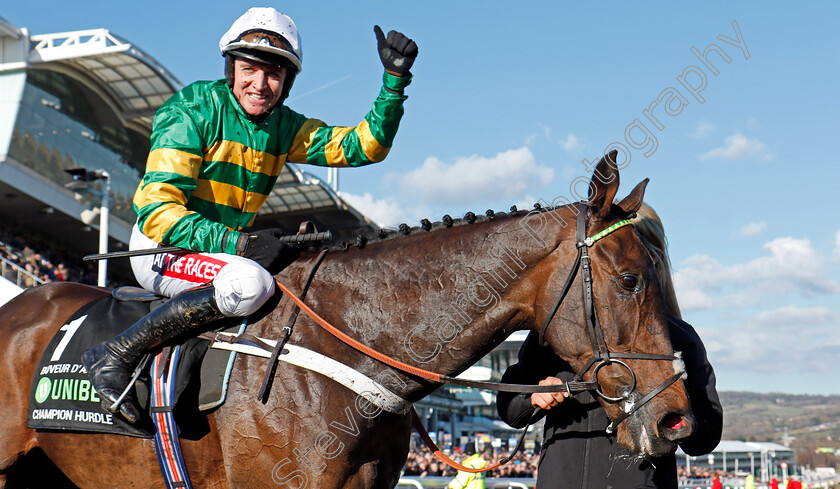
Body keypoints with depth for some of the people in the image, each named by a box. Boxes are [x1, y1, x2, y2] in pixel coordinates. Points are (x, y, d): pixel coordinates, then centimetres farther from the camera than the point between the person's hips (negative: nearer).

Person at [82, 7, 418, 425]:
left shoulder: (284, 127, 4)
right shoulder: (191, 111, -15)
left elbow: (364, 146, -1)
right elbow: (157, 210, -23)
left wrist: (395, 78, -13)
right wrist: (239, 243, -33)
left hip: (228, 247, 8)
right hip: (160, 249, -7)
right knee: (250, 282, -34)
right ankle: (114, 355, -24)